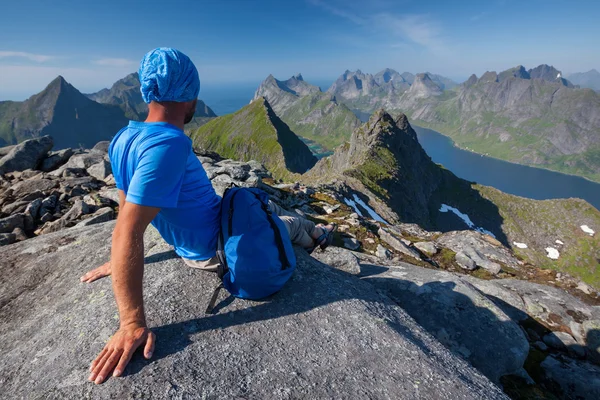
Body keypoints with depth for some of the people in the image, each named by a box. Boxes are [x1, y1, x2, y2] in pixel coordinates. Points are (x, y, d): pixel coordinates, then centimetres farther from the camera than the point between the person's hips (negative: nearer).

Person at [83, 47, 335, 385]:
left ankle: (312, 230, 47)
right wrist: (133, 324, -35)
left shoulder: (127, 136, -7)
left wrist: (121, 259, 13)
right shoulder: (168, 144, -36)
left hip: (193, 235, 8)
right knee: (287, 223, 16)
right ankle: (314, 237, 50)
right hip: (214, 248, -8)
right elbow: (129, 232, -39)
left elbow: (127, 205, 2)